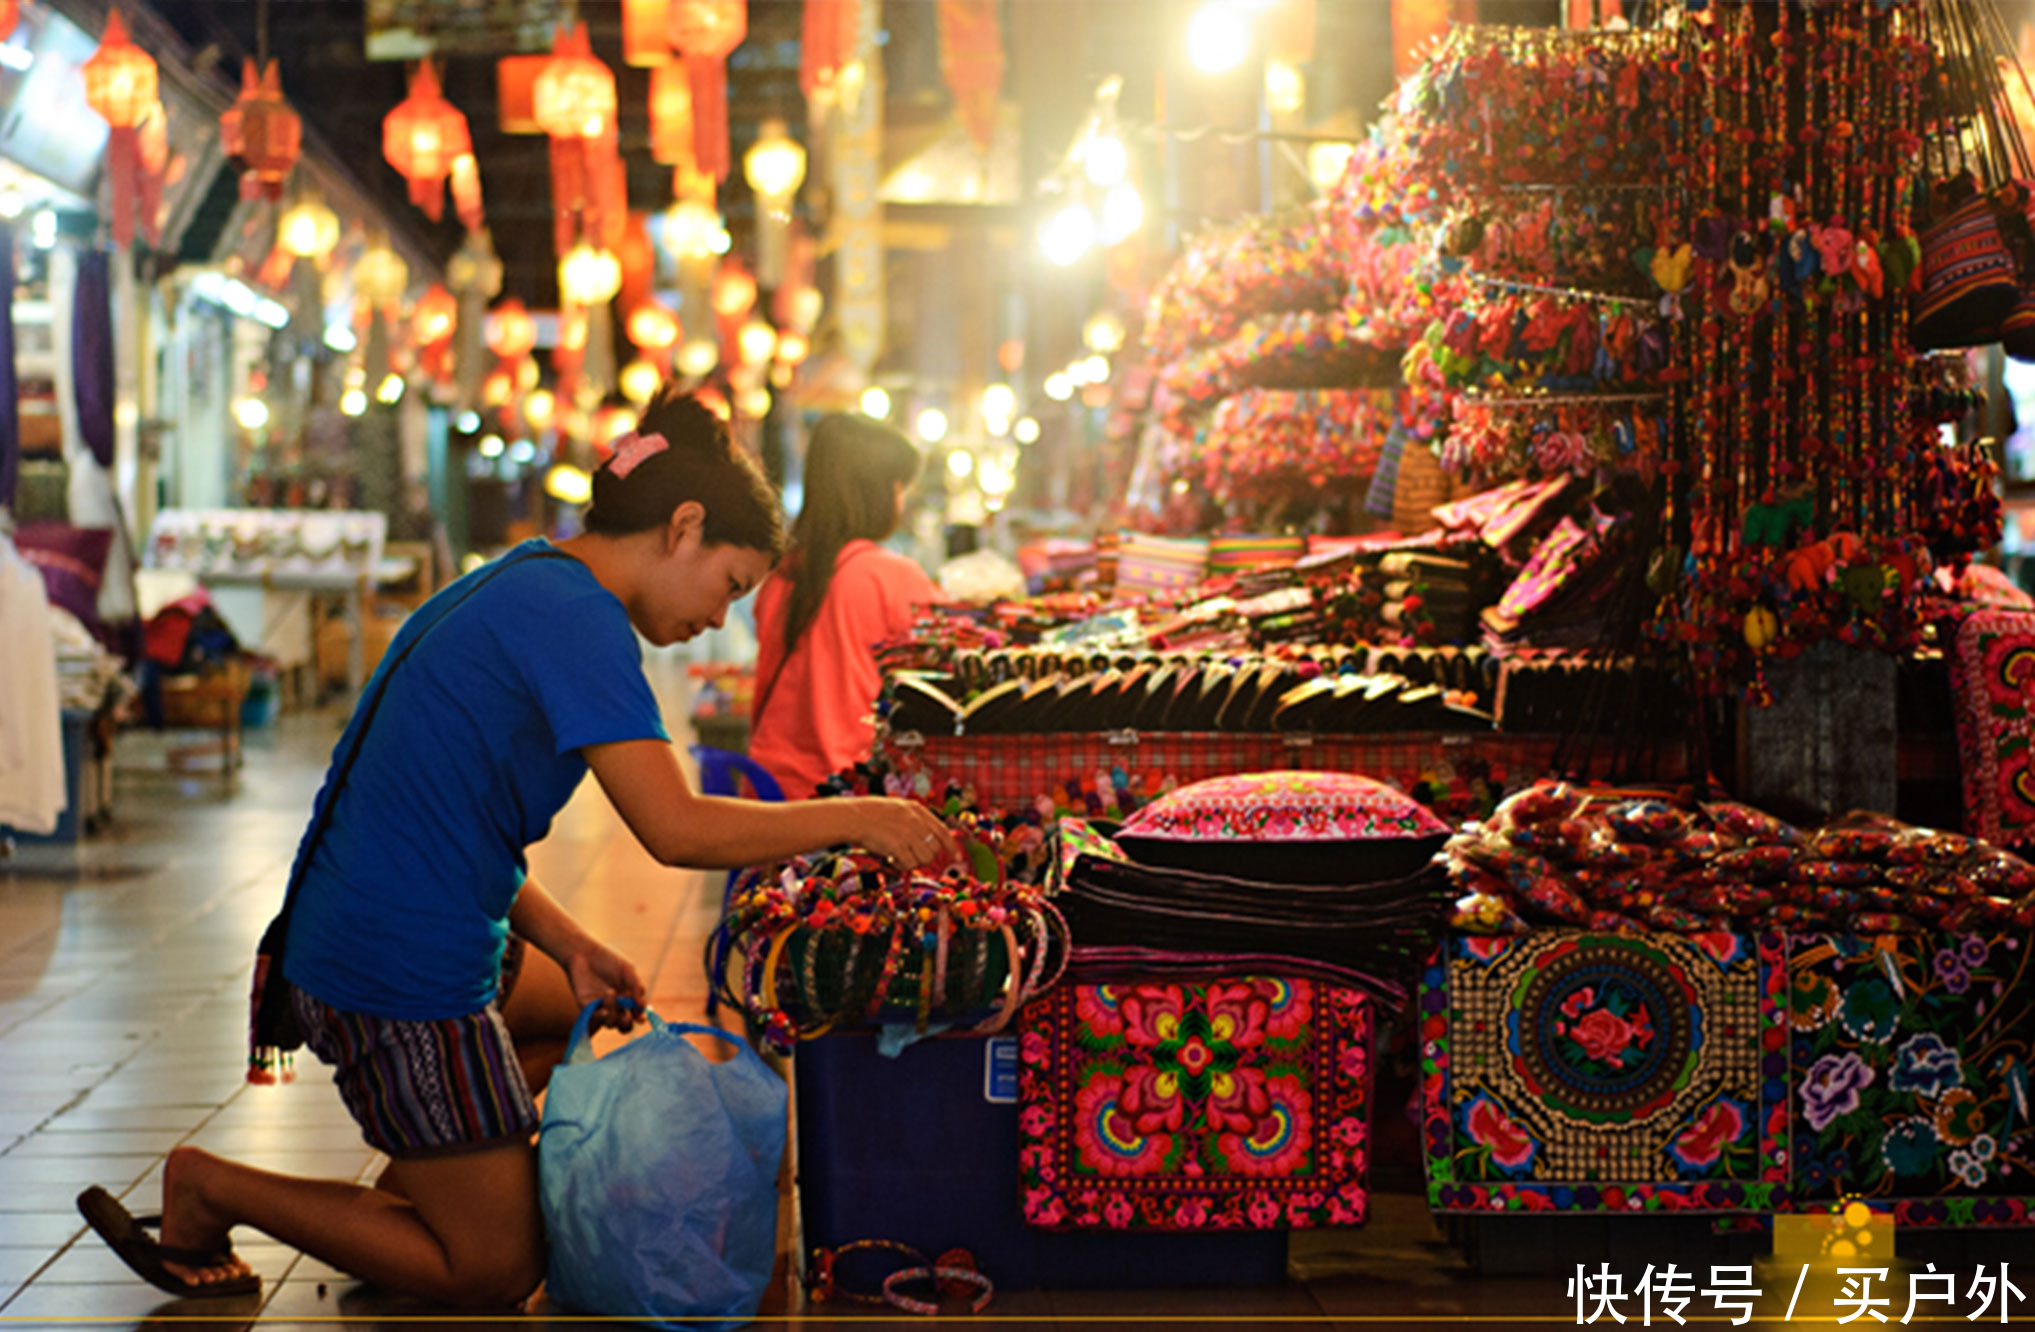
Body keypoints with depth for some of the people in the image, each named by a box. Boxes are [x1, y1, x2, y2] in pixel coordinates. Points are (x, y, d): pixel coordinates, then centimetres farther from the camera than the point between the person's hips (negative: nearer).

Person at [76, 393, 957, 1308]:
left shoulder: (522, 584, 13)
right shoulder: (575, 616, -18)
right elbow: (677, 829, -24)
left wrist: (566, 945, 7)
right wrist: (854, 817, -12)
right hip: (402, 973, -10)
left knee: (594, 1004, 32)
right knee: (496, 1272, 2)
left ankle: (411, 1187, 20)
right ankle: (209, 1189, 4)